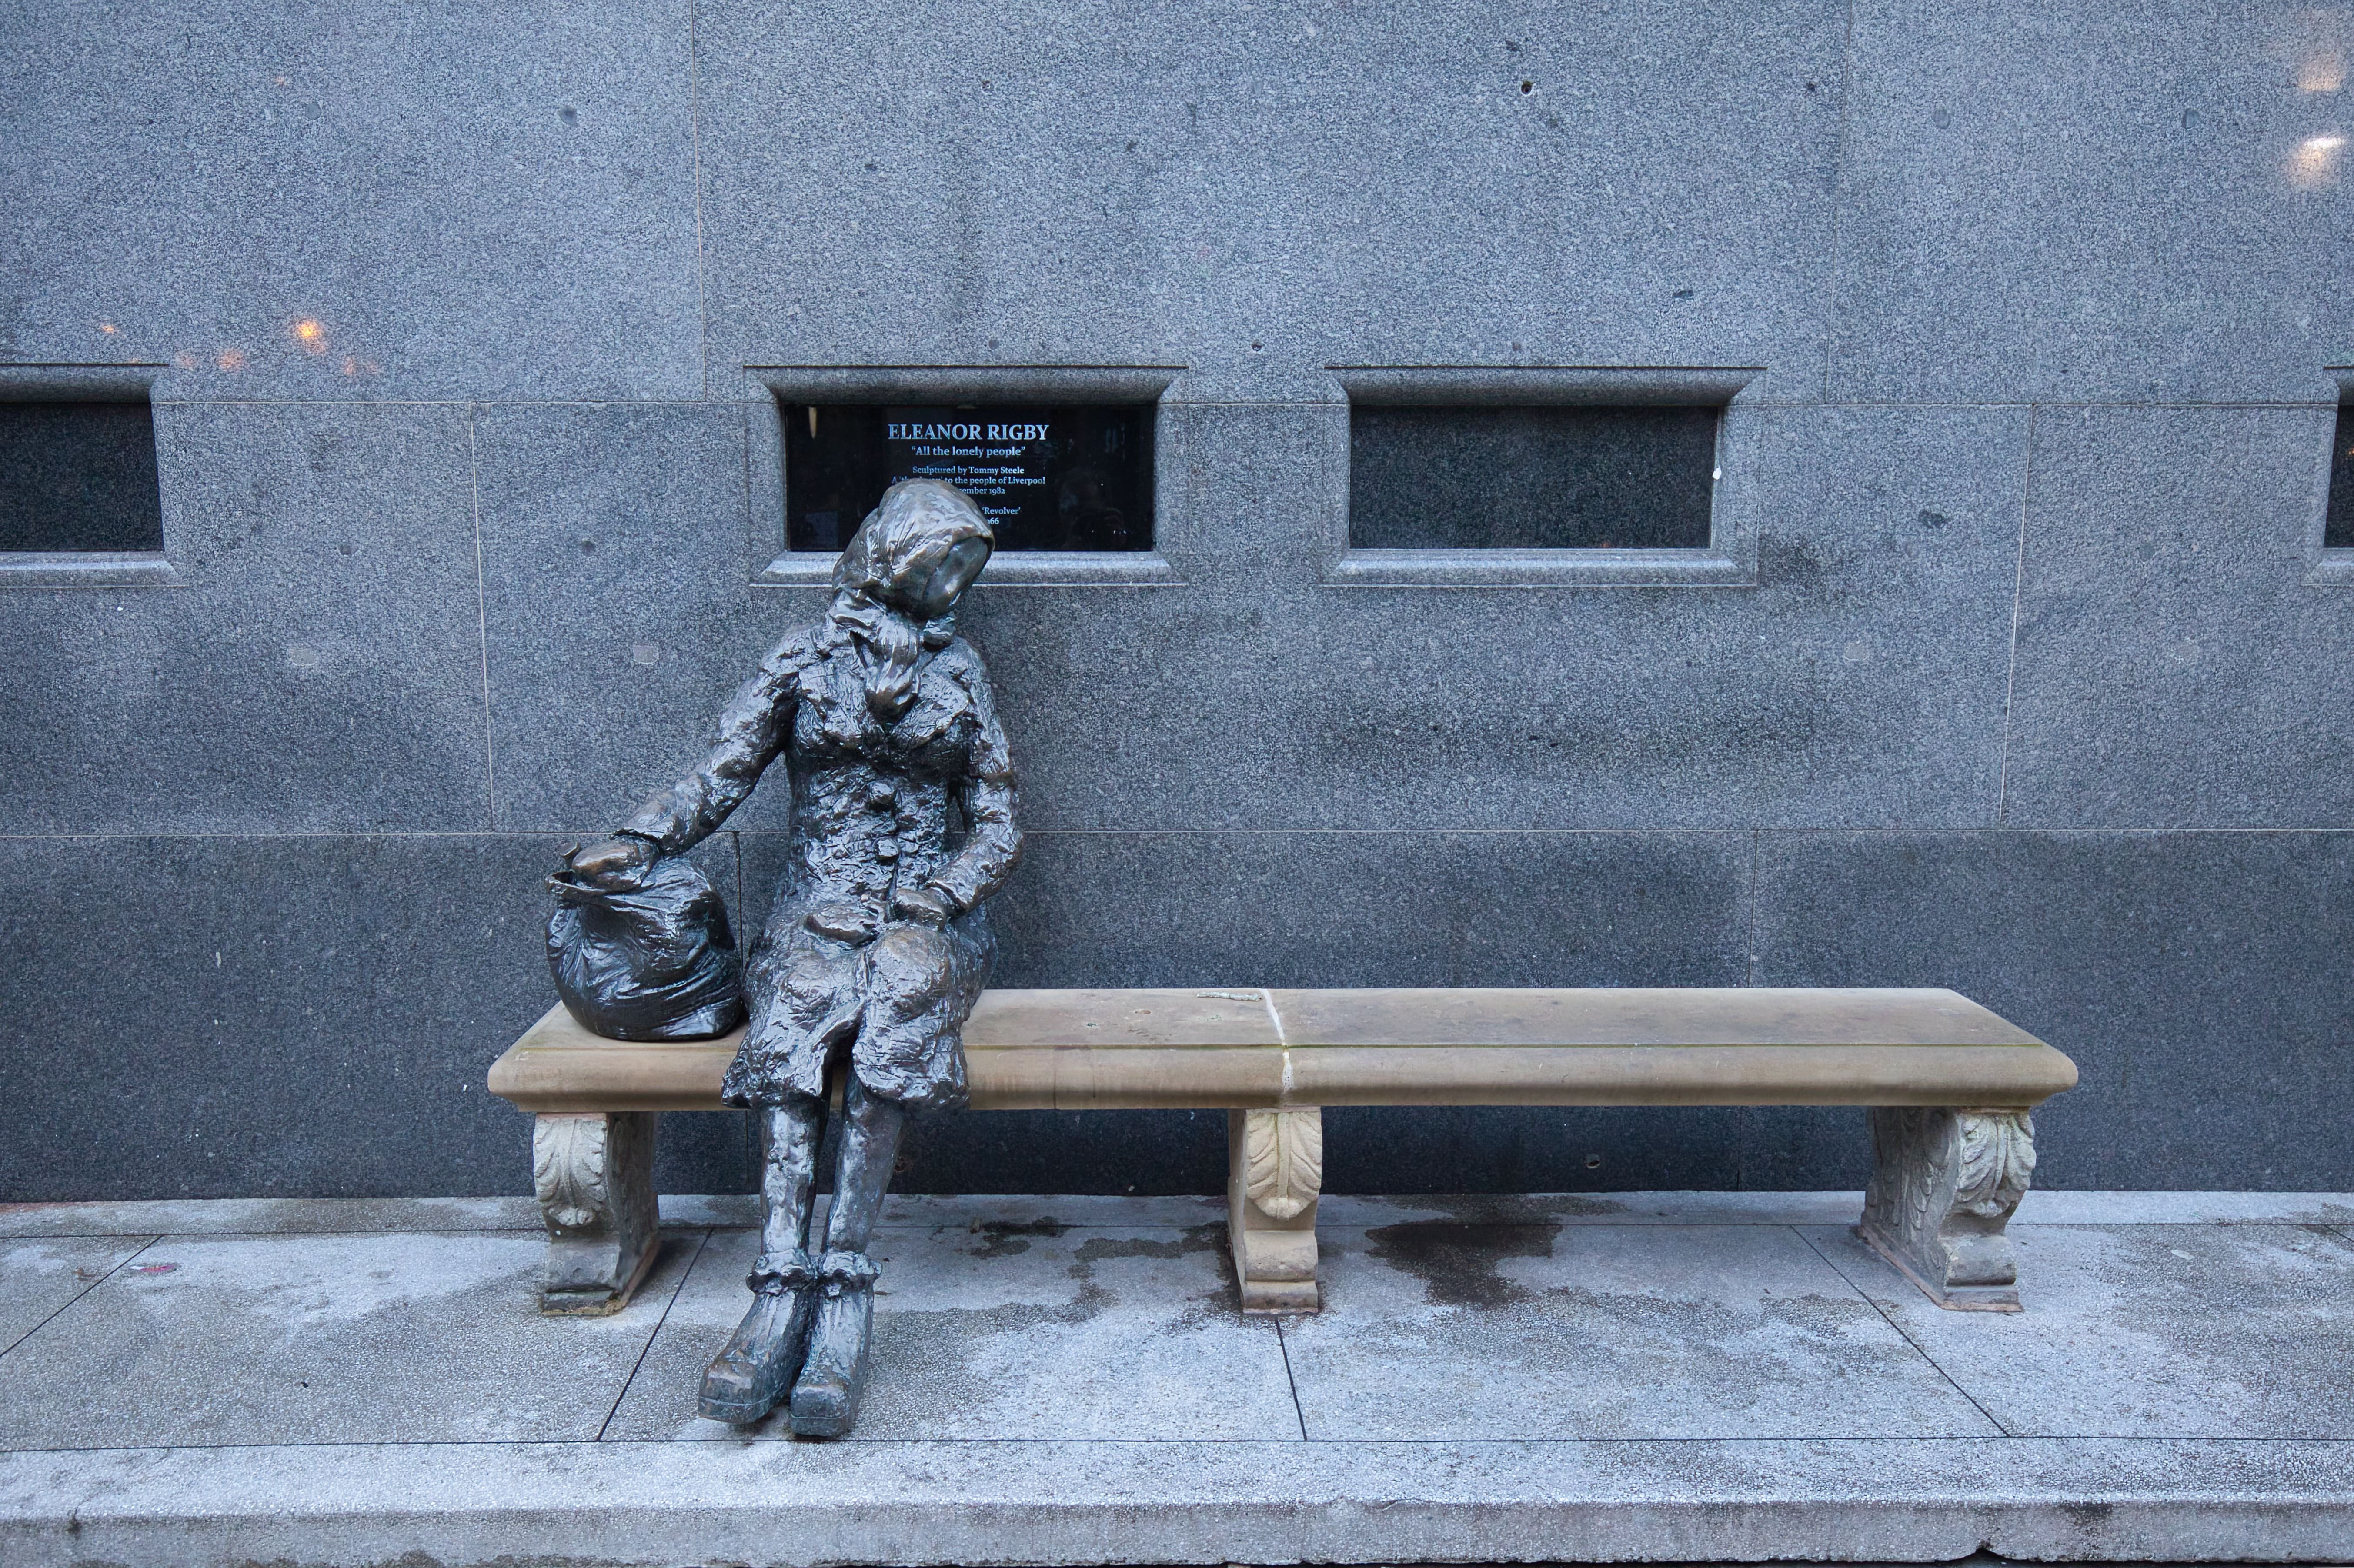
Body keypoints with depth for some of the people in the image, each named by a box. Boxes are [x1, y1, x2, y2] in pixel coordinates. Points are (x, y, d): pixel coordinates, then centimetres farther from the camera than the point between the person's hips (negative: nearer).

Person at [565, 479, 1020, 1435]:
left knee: (888, 1011, -33)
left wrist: (948, 893, -9)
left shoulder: (959, 673, 14)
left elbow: (998, 823, 10)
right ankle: (783, 1289, -34)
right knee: (789, 1040, -31)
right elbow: (724, 775, 3)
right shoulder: (803, 662, 10)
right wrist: (642, 840, -15)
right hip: (819, 907, 0)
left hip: (926, 913, 0)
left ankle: (842, 1286, -35)